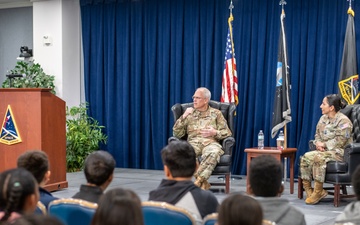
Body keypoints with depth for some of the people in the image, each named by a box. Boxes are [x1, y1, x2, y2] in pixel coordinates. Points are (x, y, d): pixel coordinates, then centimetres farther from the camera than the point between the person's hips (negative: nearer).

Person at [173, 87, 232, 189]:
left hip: (211, 142, -1)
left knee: (213, 153, -40)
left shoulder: (216, 113, 19)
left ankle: (199, 180, -38)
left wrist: (215, 133, -7)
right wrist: (183, 117, 4)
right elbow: (176, 134, 14)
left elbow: (227, 133, 13)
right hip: (193, 143, 1)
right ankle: (203, 182, -32)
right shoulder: (189, 114, 22)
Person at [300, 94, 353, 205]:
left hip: (339, 152, -8)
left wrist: (324, 144, -15)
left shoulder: (343, 121, -12)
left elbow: (339, 142, -18)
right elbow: (317, 134, 19)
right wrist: (318, 143, -3)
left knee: (318, 158, -34)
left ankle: (318, 191, -27)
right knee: (306, 157, -17)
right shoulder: (323, 118, 14)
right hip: (324, 150, 8)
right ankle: (308, 190, -18)